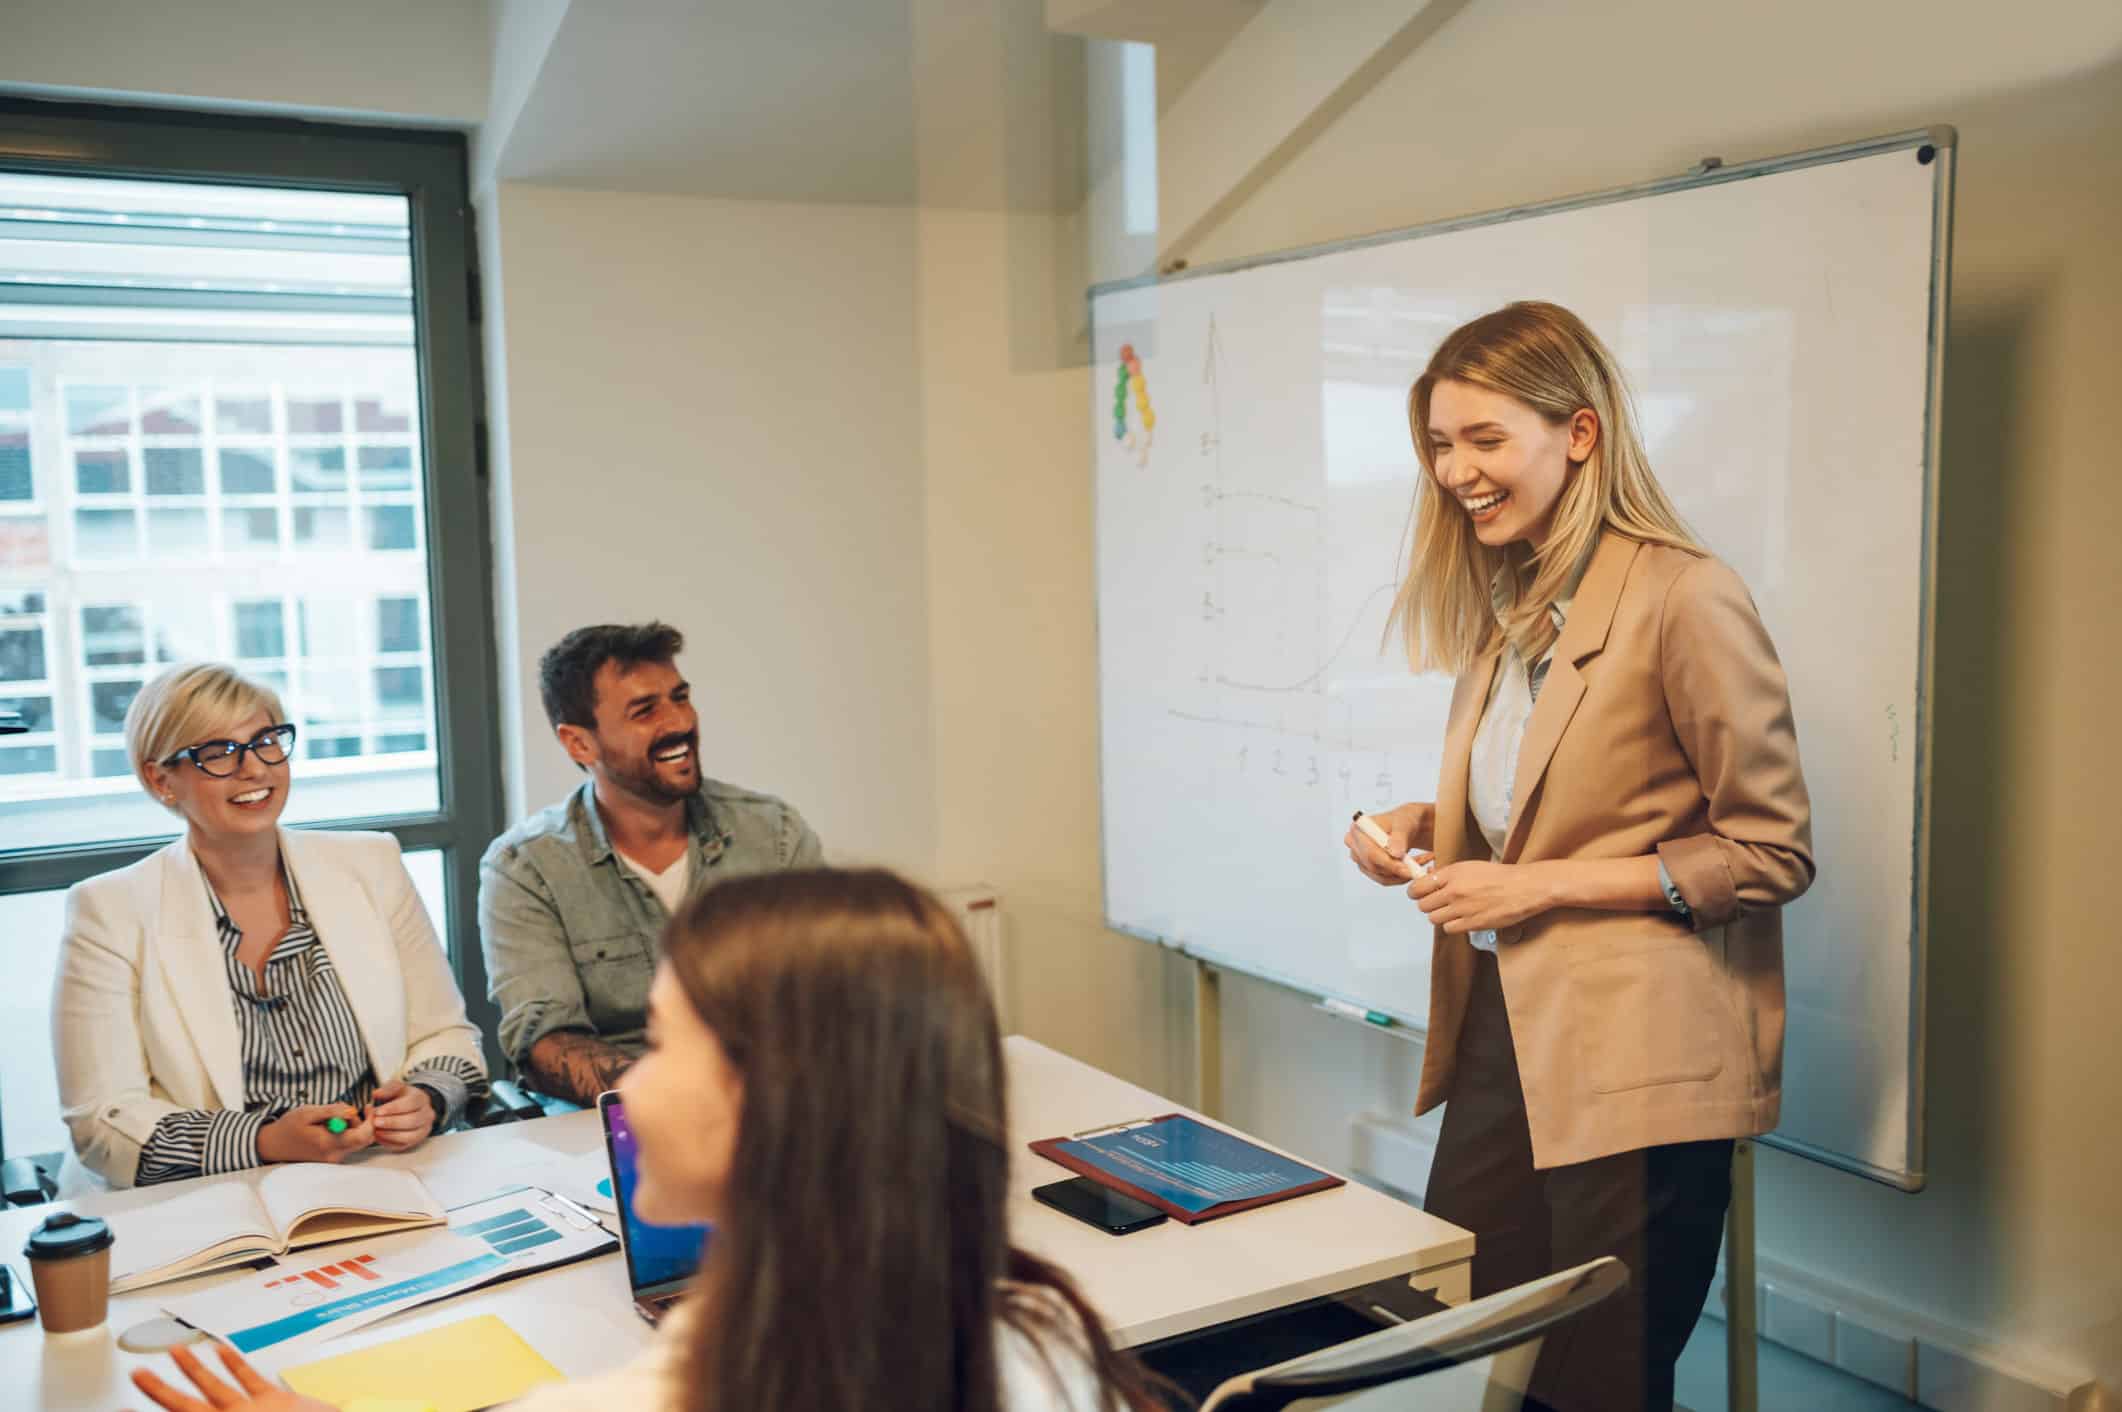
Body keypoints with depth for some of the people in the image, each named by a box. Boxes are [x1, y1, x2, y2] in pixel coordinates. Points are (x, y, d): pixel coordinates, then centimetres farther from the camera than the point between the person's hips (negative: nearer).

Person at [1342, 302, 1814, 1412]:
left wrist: (1541, 885, -16)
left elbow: (1772, 850, -12)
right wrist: (1426, 826, 3)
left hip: (1634, 1055, -7)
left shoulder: (1686, 598, -13)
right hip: (1500, 1029, 7)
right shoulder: (1505, 604, 12)